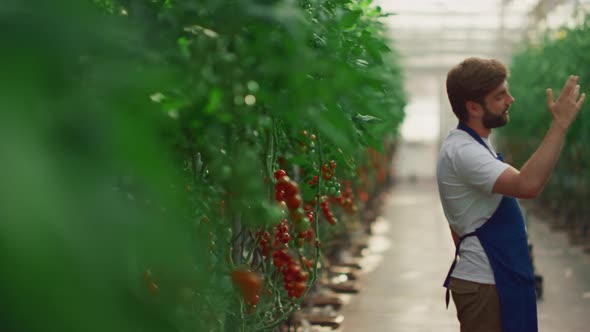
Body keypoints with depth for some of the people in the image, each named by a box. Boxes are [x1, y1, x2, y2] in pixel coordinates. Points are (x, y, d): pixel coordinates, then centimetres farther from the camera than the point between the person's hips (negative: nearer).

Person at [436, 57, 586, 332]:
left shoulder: (471, 146, 12)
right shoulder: (462, 151, -21)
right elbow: (528, 185, -36)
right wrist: (560, 124, -32)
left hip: (494, 278, 10)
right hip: (484, 283, -10)